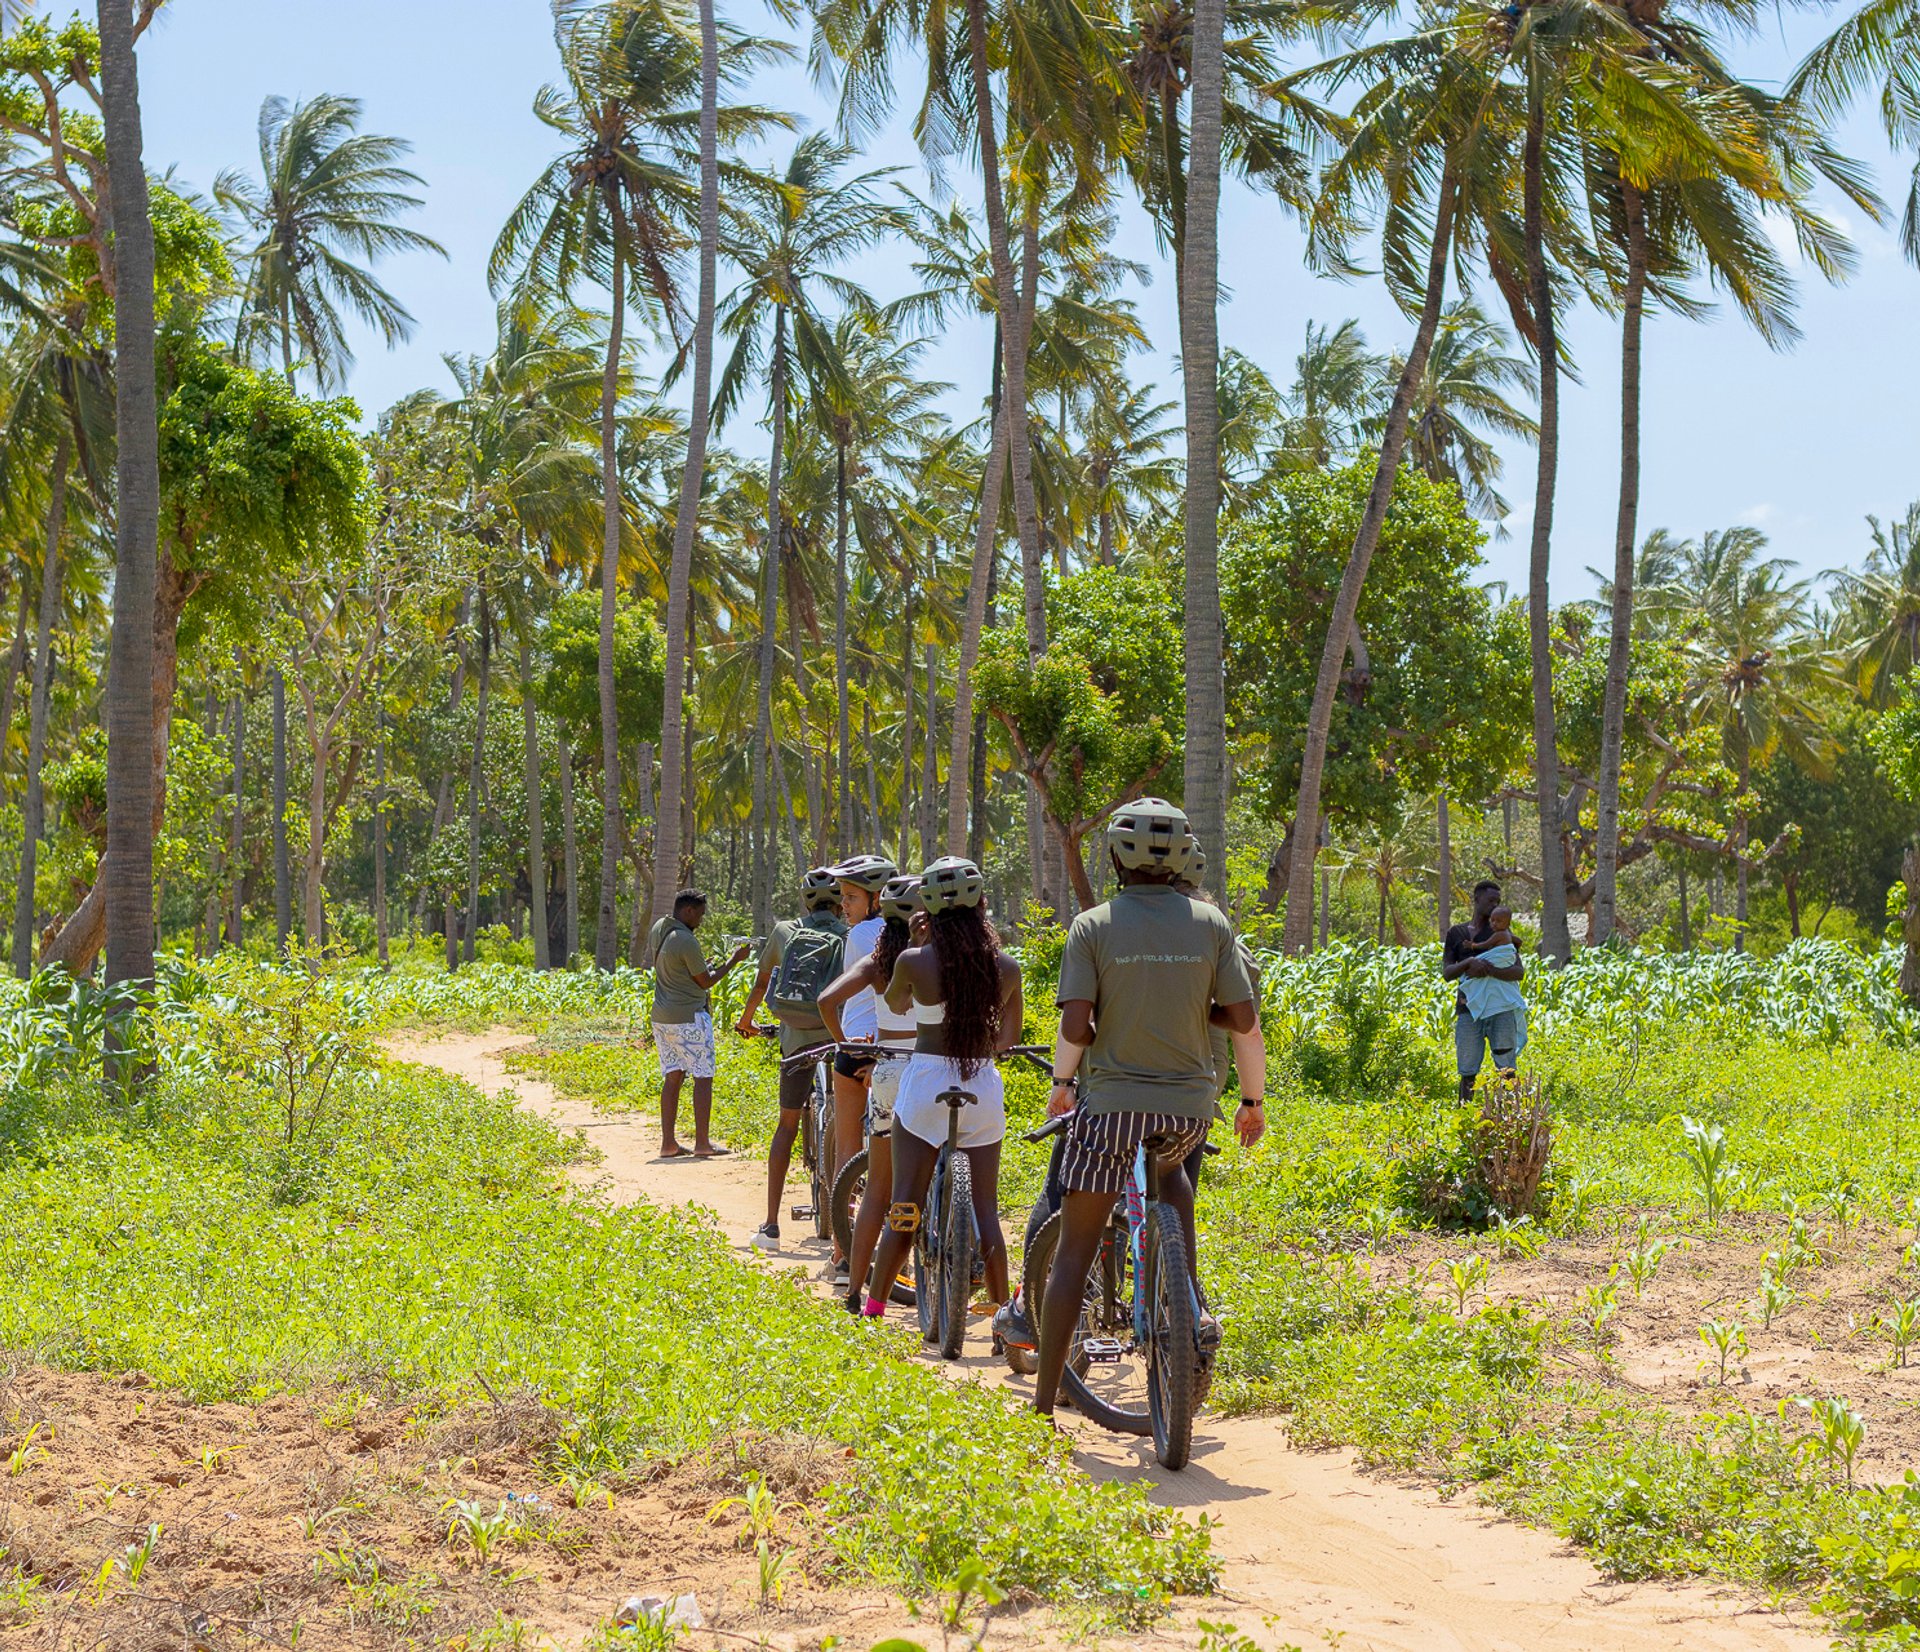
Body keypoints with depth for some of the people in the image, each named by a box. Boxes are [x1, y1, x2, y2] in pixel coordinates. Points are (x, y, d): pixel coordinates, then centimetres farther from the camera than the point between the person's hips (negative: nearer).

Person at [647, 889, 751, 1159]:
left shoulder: (657, 930, 7)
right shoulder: (687, 942, -18)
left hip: (662, 1016, 8)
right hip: (689, 1018, -8)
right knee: (703, 1077, -1)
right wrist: (734, 960, 0)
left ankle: (668, 1142, 9)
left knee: (672, 1077, 11)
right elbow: (706, 982, -9)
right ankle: (702, 1143, -3)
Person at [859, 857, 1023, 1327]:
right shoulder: (1005, 968, -2)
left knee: (904, 1208, 6)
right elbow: (1010, 1037, 10)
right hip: (983, 1089, 2)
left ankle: (873, 1308, 11)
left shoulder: (914, 962, -9)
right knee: (985, 1210, 8)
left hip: (925, 1082, -2)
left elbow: (895, 1004, 12)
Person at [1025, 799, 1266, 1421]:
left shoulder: (1093, 926, -6)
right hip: (1190, 1106, 2)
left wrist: (1062, 1083, 7)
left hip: (1111, 1101, -2)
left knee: (1074, 1250, 6)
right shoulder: (1211, 924, 0)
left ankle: (1043, 1400, 5)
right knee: (1170, 1172, 36)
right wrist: (1253, 1100, 9)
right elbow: (1244, 1021, -3)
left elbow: (1075, 1026, -12)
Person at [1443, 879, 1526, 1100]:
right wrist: (1469, 962, -17)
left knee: (1506, 1067, -4)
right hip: (1469, 1009, 1)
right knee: (1468, 1071, 0)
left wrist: (1490, 970, -20)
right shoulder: (1456, 933, 13)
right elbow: (1446, 973, 3)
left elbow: (1519, 972, -3)